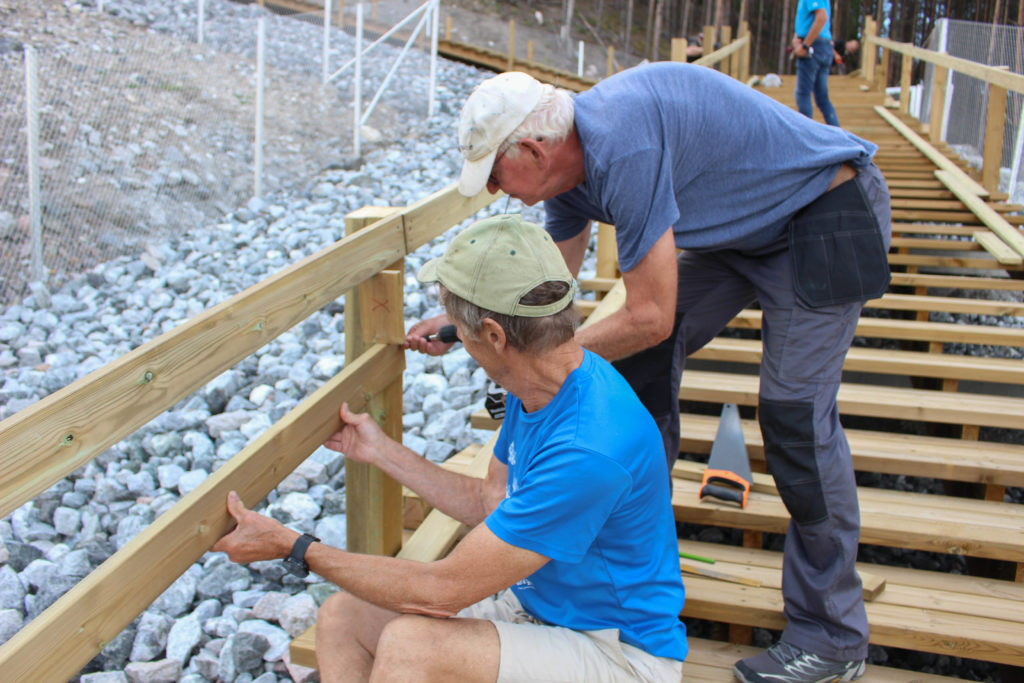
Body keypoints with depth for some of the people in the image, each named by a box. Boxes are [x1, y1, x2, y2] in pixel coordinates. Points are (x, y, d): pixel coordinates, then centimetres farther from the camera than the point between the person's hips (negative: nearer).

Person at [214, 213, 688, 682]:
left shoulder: (589, 449, -33)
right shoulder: (537, 387, -4)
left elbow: (442, 590, -26)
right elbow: (492, 502, 13)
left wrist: (292, 546, -16)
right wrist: (380, 451, 16)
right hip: (533, 606, 9)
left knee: (410, 644, -31)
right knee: (342, 615, -1)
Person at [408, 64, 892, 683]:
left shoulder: (620, 146, -33)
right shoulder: (571, 165, -2)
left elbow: (650, 318, -29)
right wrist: (460, 321, 6)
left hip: (829, 216, -9)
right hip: (747, 226, 9)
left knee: (796, 417, -11)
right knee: (645, 365, 6)